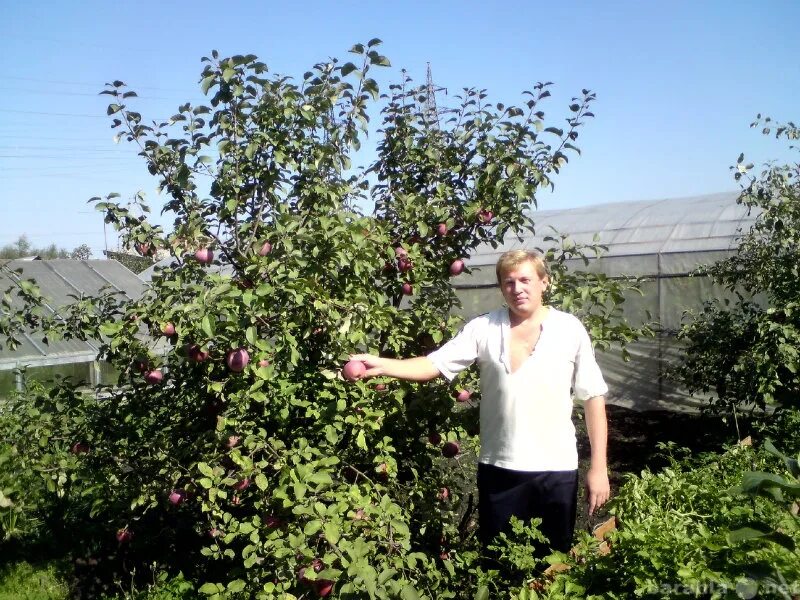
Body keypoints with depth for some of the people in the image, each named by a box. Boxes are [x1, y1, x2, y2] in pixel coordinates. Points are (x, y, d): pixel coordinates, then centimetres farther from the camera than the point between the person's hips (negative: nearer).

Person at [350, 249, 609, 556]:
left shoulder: (570, 329, -4)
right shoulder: (484, 328, -3)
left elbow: (593, 397, -1)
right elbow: (435, 364, -8)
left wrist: (599, 467, -2)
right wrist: (381, 365, -25)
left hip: (556, 468, -1)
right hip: (498, 467, 1)